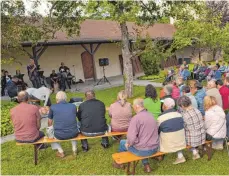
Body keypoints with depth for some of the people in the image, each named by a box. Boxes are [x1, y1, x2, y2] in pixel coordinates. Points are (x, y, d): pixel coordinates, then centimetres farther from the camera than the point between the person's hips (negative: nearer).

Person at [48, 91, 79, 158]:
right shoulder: (73, 106, 5)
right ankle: (74, 149, 32)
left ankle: (60, 152, 23)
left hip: (59, 135, -2)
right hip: (73, 134, 3)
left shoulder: (53, 107, -1)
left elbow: (50, 124, 12)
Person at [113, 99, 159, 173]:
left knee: (122, 143, 18)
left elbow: (132, 137, -27)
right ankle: (146, 165, 31)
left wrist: (129, 143, -5)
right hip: (155, 148, 7)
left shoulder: (136, 118, -21)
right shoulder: (151, 115, 3)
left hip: (143, 150, -6)